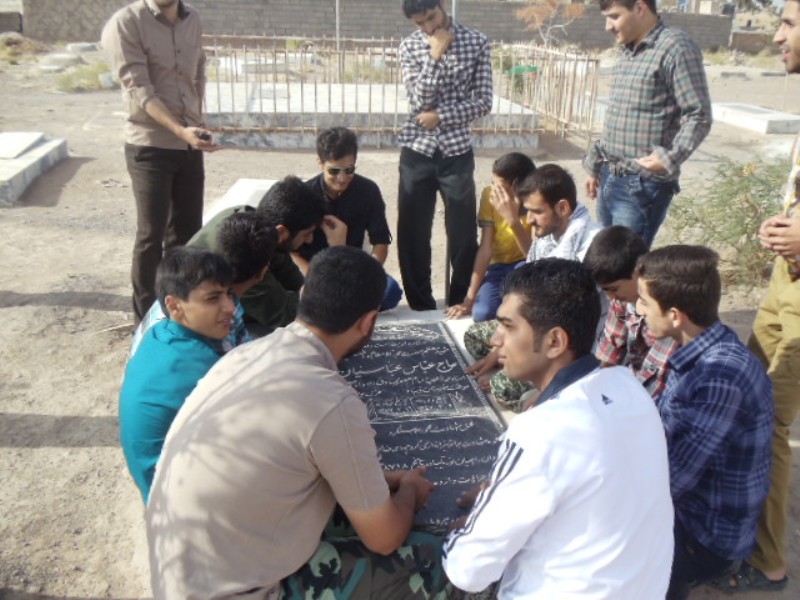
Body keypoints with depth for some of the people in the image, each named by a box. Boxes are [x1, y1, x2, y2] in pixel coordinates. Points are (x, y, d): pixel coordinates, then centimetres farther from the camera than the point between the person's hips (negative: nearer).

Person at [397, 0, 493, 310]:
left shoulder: (476, 42, -1)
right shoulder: (409, 46, 2)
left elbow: (483, 102, -5)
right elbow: (419, 101, -10)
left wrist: (440, 116, -11)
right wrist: (435, 55, -15)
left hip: (456, 152, -1)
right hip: (417, 151, 1)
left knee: (463, 235, 4)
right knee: (412, 234, 5)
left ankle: (460, 306, 23)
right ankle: (421, 307, 21)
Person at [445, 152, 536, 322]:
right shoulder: (490, 195, -14)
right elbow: (485, 249, -15)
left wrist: (513, 219, -41)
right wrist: (469, 299, -19)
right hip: (500, 266, 2)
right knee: (482, 313, -27)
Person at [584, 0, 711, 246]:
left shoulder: (676, 47, -11)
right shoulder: (627, 52, 15)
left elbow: (699, 116, -14)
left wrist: (671, 158, -27)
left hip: (643, 185, -8)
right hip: (610, 179, 8)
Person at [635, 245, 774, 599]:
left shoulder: (721, 380, -31)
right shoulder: (699, 352, -2)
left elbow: (669, 479, -29)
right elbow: (658, 423, 6)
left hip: (706, 538, -8)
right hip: (683, 506, 8)